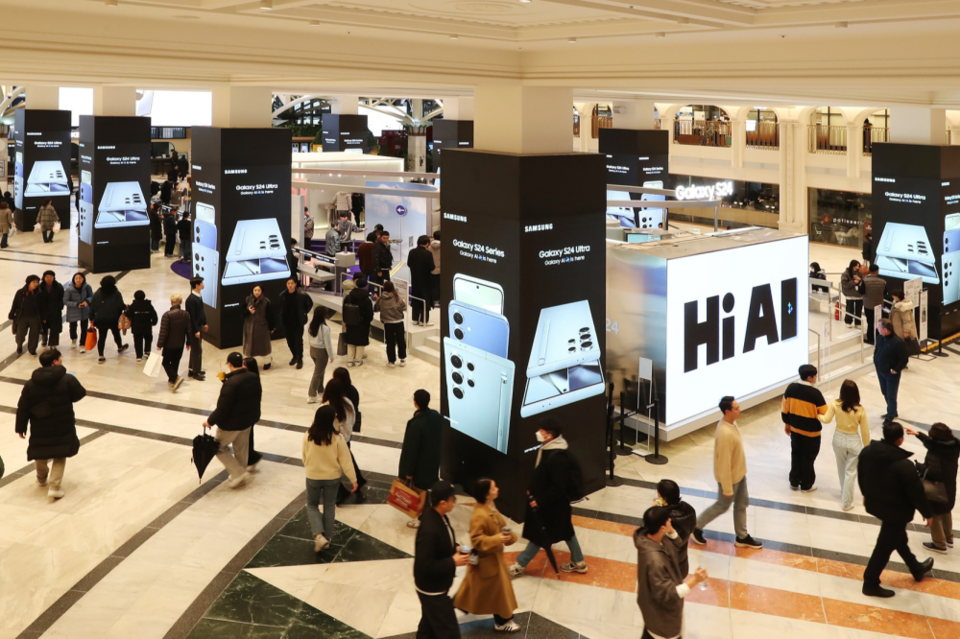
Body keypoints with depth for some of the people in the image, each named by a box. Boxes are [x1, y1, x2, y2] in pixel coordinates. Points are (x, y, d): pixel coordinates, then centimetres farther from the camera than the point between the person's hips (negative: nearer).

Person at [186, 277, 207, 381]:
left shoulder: (199, 296, 4)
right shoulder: (191, 299, -24)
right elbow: (191, 317, -23)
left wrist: (204, 323, 18)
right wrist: (196, 331, -20)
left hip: (199, 326, 9)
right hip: (194, 328, -9)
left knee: (195, 349, 18)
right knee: (197, 350, 1)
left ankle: (192, 370, 30)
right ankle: (196, 372, 12)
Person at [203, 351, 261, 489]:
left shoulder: (230, 384, -28)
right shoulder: (254, 377, -4)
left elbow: (222, 408, -26)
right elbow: (257, 396, 11)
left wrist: (210, 421, -12)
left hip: (231, 423, -7)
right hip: (249, 420, 7)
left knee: (219, 447, 11)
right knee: (241, 449, 21)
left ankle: (239, 473, 3)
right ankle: (240, 474, 32)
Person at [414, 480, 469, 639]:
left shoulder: (437, 515, -6)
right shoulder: (429, 530, -36)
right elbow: (425, 567, -32)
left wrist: (454, 550, -5)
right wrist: (453, 562, -25)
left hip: (436, 585, 9)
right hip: (432, 590, -9)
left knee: (429, 626, 27)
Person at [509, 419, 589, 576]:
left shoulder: (557, 457, -32)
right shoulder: (548, 448, -2)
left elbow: (558, 488, -28)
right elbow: (541, 475, 13)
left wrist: (540, 501, -23)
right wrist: (532, 490, 10)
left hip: (553, 504, -10)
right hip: (550, 502, 10)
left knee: (539, 535, 7)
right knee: (566, 531, 21)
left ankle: (519, 566, 20)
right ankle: (579, 563, 35)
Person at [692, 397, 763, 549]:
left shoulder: (731, 423, -5)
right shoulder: (725, 433, -36)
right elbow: (724, 464, -29)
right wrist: (727, 489, -22)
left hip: (739, 473, 9)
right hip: (729, 477, -9)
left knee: (742, 503, 20)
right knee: (722, 506, 12)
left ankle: (742, 537, 37)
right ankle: (696, 528, 30)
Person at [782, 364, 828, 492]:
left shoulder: (791, 388, -8)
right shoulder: (815, 392, -23)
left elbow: (785, 409, 1)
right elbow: (825, 413, -15)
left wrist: (787, 424, 15)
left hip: (795, 429, 5)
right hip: (811, 431, -5)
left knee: (795, 455, 19)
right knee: (808, 458, 10)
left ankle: (794, 482, 28)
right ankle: (806, 485, 22)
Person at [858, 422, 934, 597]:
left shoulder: (867, 451, -11)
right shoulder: (904, 465, -32)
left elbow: (861, 476, 6)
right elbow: (916, 492, -21)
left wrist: (867, 494, 24)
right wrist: (927, 513, -4)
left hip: (875, 503, 8)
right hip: (896, 510, -8)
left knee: (899, 538, 28)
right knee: (885, 546, 9)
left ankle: (916, 568, 49)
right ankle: (870, 583, 21)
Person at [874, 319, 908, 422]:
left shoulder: (898, 342, -27)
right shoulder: (880, 337, -6)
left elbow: (905, 358, -20)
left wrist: (896, 370, -17)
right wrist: (875, 361, 4)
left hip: (891, 374, -7)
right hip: (880, 371, 7)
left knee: (891, 396, 6)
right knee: (885, 393, 20)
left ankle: (890, 417, 21)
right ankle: (892, 412, 39)